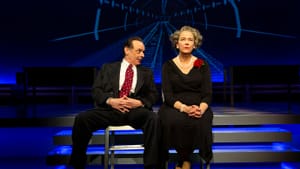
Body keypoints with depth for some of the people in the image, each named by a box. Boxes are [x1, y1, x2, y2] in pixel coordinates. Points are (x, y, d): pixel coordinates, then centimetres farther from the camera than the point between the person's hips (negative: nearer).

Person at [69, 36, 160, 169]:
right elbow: (95, 90, 8)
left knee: (153, 118, -33)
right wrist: (110, 100, -13)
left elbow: (153, 95, 11)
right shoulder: (108, 68, 18)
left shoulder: (146, 73, 22)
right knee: (81, 118, -26)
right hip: (109, 109, 0)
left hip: (135, 110, 1)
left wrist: (139, 102, -11)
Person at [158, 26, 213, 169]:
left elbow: (207, 93, 2)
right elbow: (167, 95, -3)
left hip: (198, 108, 1)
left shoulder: (202, 65, 8)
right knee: (175, 121, -35)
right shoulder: (168, 66, 6)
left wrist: (201, 109, -21)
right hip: (174, 107, 0)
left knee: (199, 123, -34)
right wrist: (184, 108, -22)